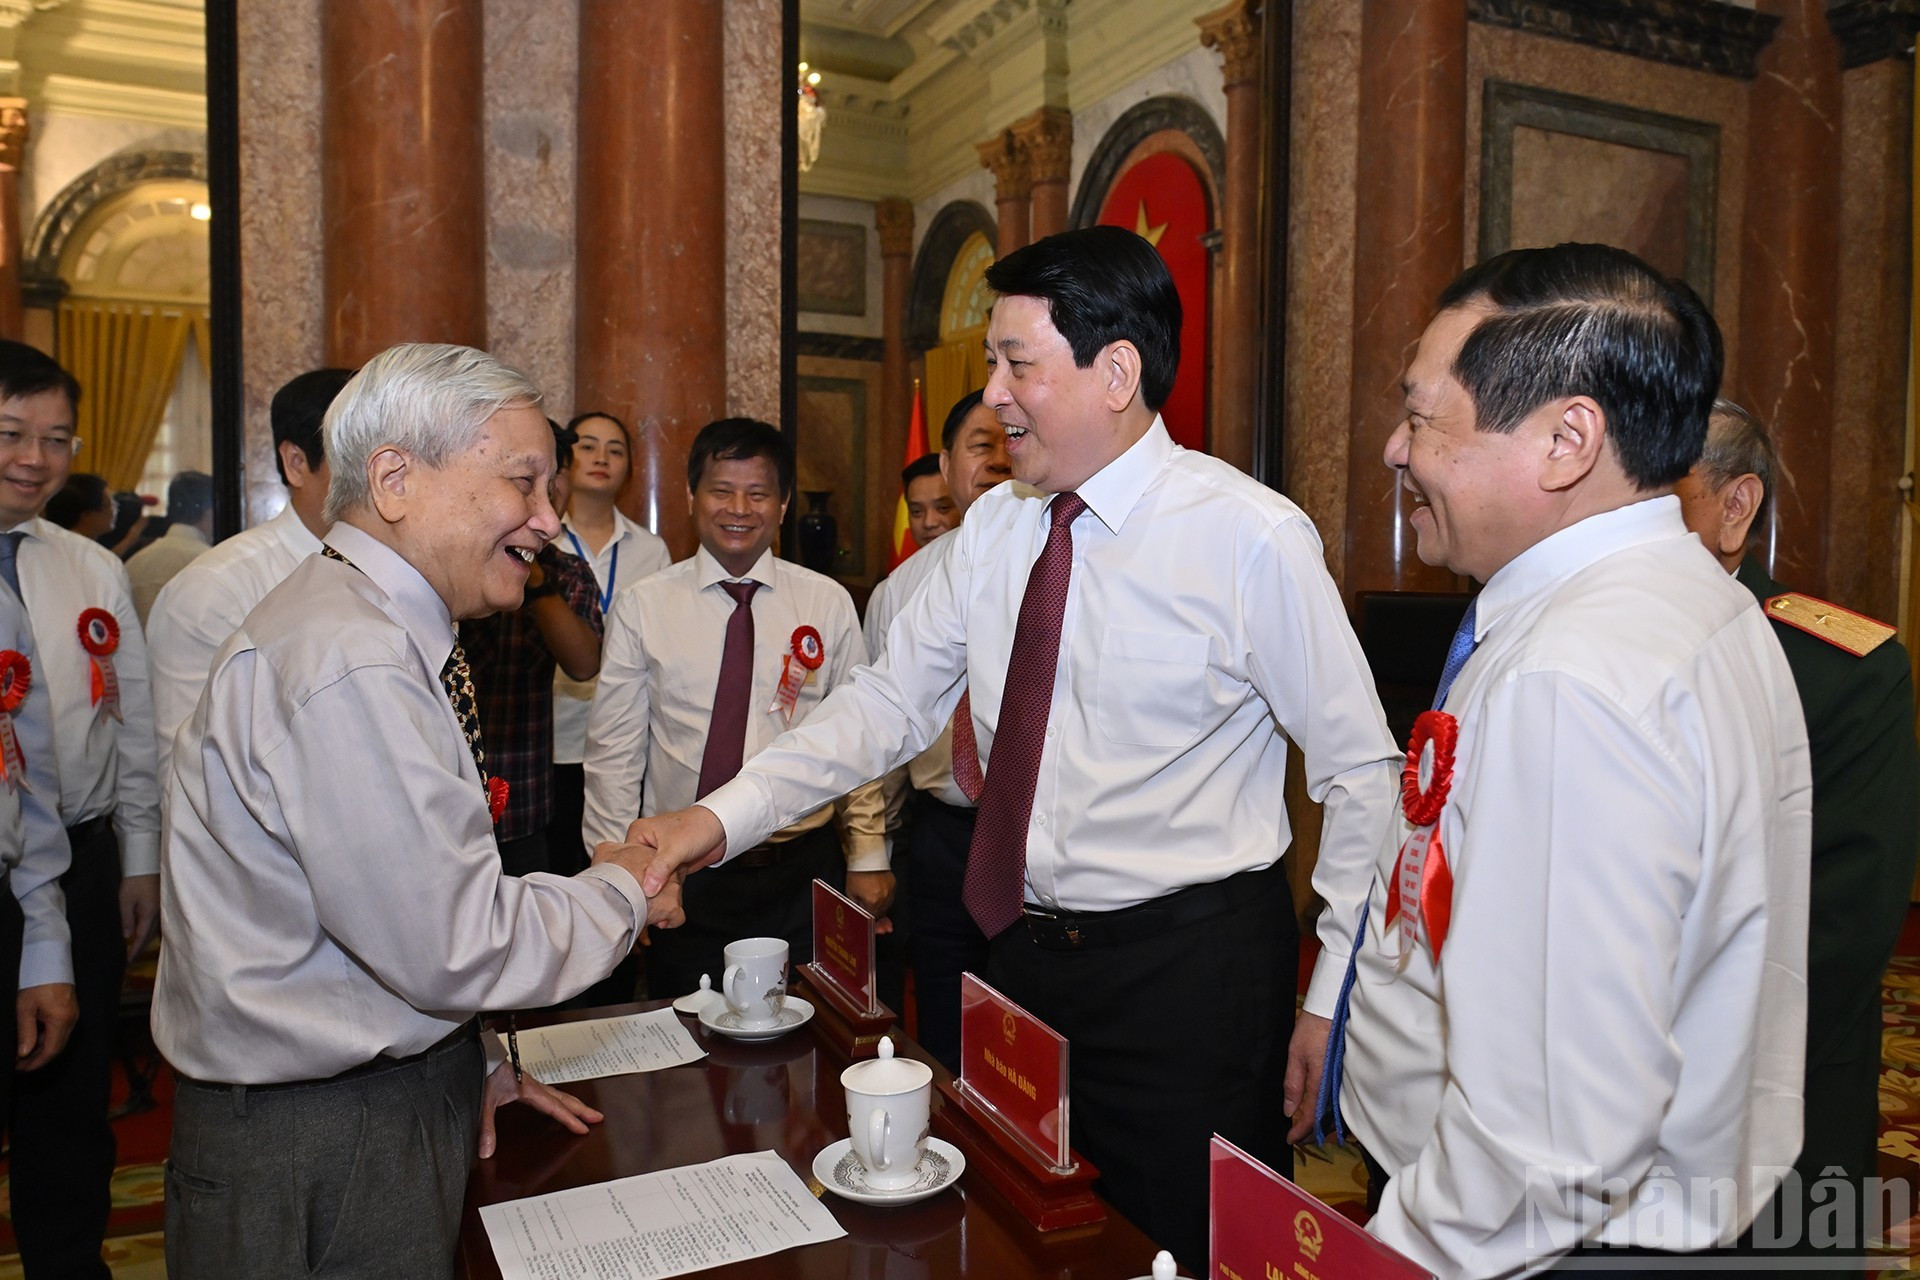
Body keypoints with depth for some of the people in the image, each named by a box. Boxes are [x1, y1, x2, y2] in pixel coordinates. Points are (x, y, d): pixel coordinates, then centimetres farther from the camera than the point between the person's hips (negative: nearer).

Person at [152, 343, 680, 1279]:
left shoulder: (386, 636, 8)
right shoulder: (351, 667, -27)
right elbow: (455, 946, -26)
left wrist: (476, 1058, 13)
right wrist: (623, 894, -10)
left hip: (393, 1088, 9)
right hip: (315, 1147, -9)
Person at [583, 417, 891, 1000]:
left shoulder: (828, 604, 1)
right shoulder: (641, 607, 0)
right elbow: (614, 751, 2)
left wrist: (869, 858, 2)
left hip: (802, 870, 0)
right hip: (683, 876, 0)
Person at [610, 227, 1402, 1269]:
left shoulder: (1253, 537, -14)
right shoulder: (993, 528, 2)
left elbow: (1362, 773, -8)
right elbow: (888, 704, 2)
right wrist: (720, 819, -7)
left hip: (1189, 966, -5)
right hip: (1025, 946, 6)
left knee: (1187, 1249, 9)